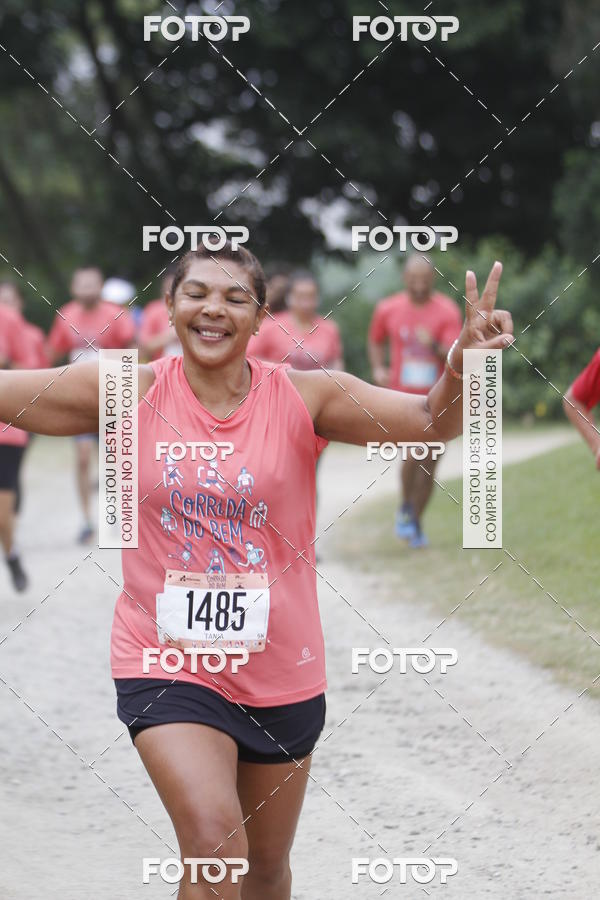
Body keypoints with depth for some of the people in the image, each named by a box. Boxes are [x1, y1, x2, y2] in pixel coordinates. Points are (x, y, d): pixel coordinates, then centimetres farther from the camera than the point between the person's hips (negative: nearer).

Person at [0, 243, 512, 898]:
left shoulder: (303, 397, -6)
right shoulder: (131, 392, -6)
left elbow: (432, 421, -12)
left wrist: (463, 364, -33)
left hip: (280, 672, 2)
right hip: (167, 665, -2)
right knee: (214, 846, -24)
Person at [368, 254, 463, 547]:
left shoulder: (447, 311, -4)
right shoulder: (388, 309, 2)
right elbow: (376, 340, 20)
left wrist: (435, 345, -31)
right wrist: (378, 368, 3)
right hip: (402, 394, -1)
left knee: (428, 464, 6)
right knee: (414, 452, -21)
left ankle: (415, 522, 23)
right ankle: (405, 508, 2)